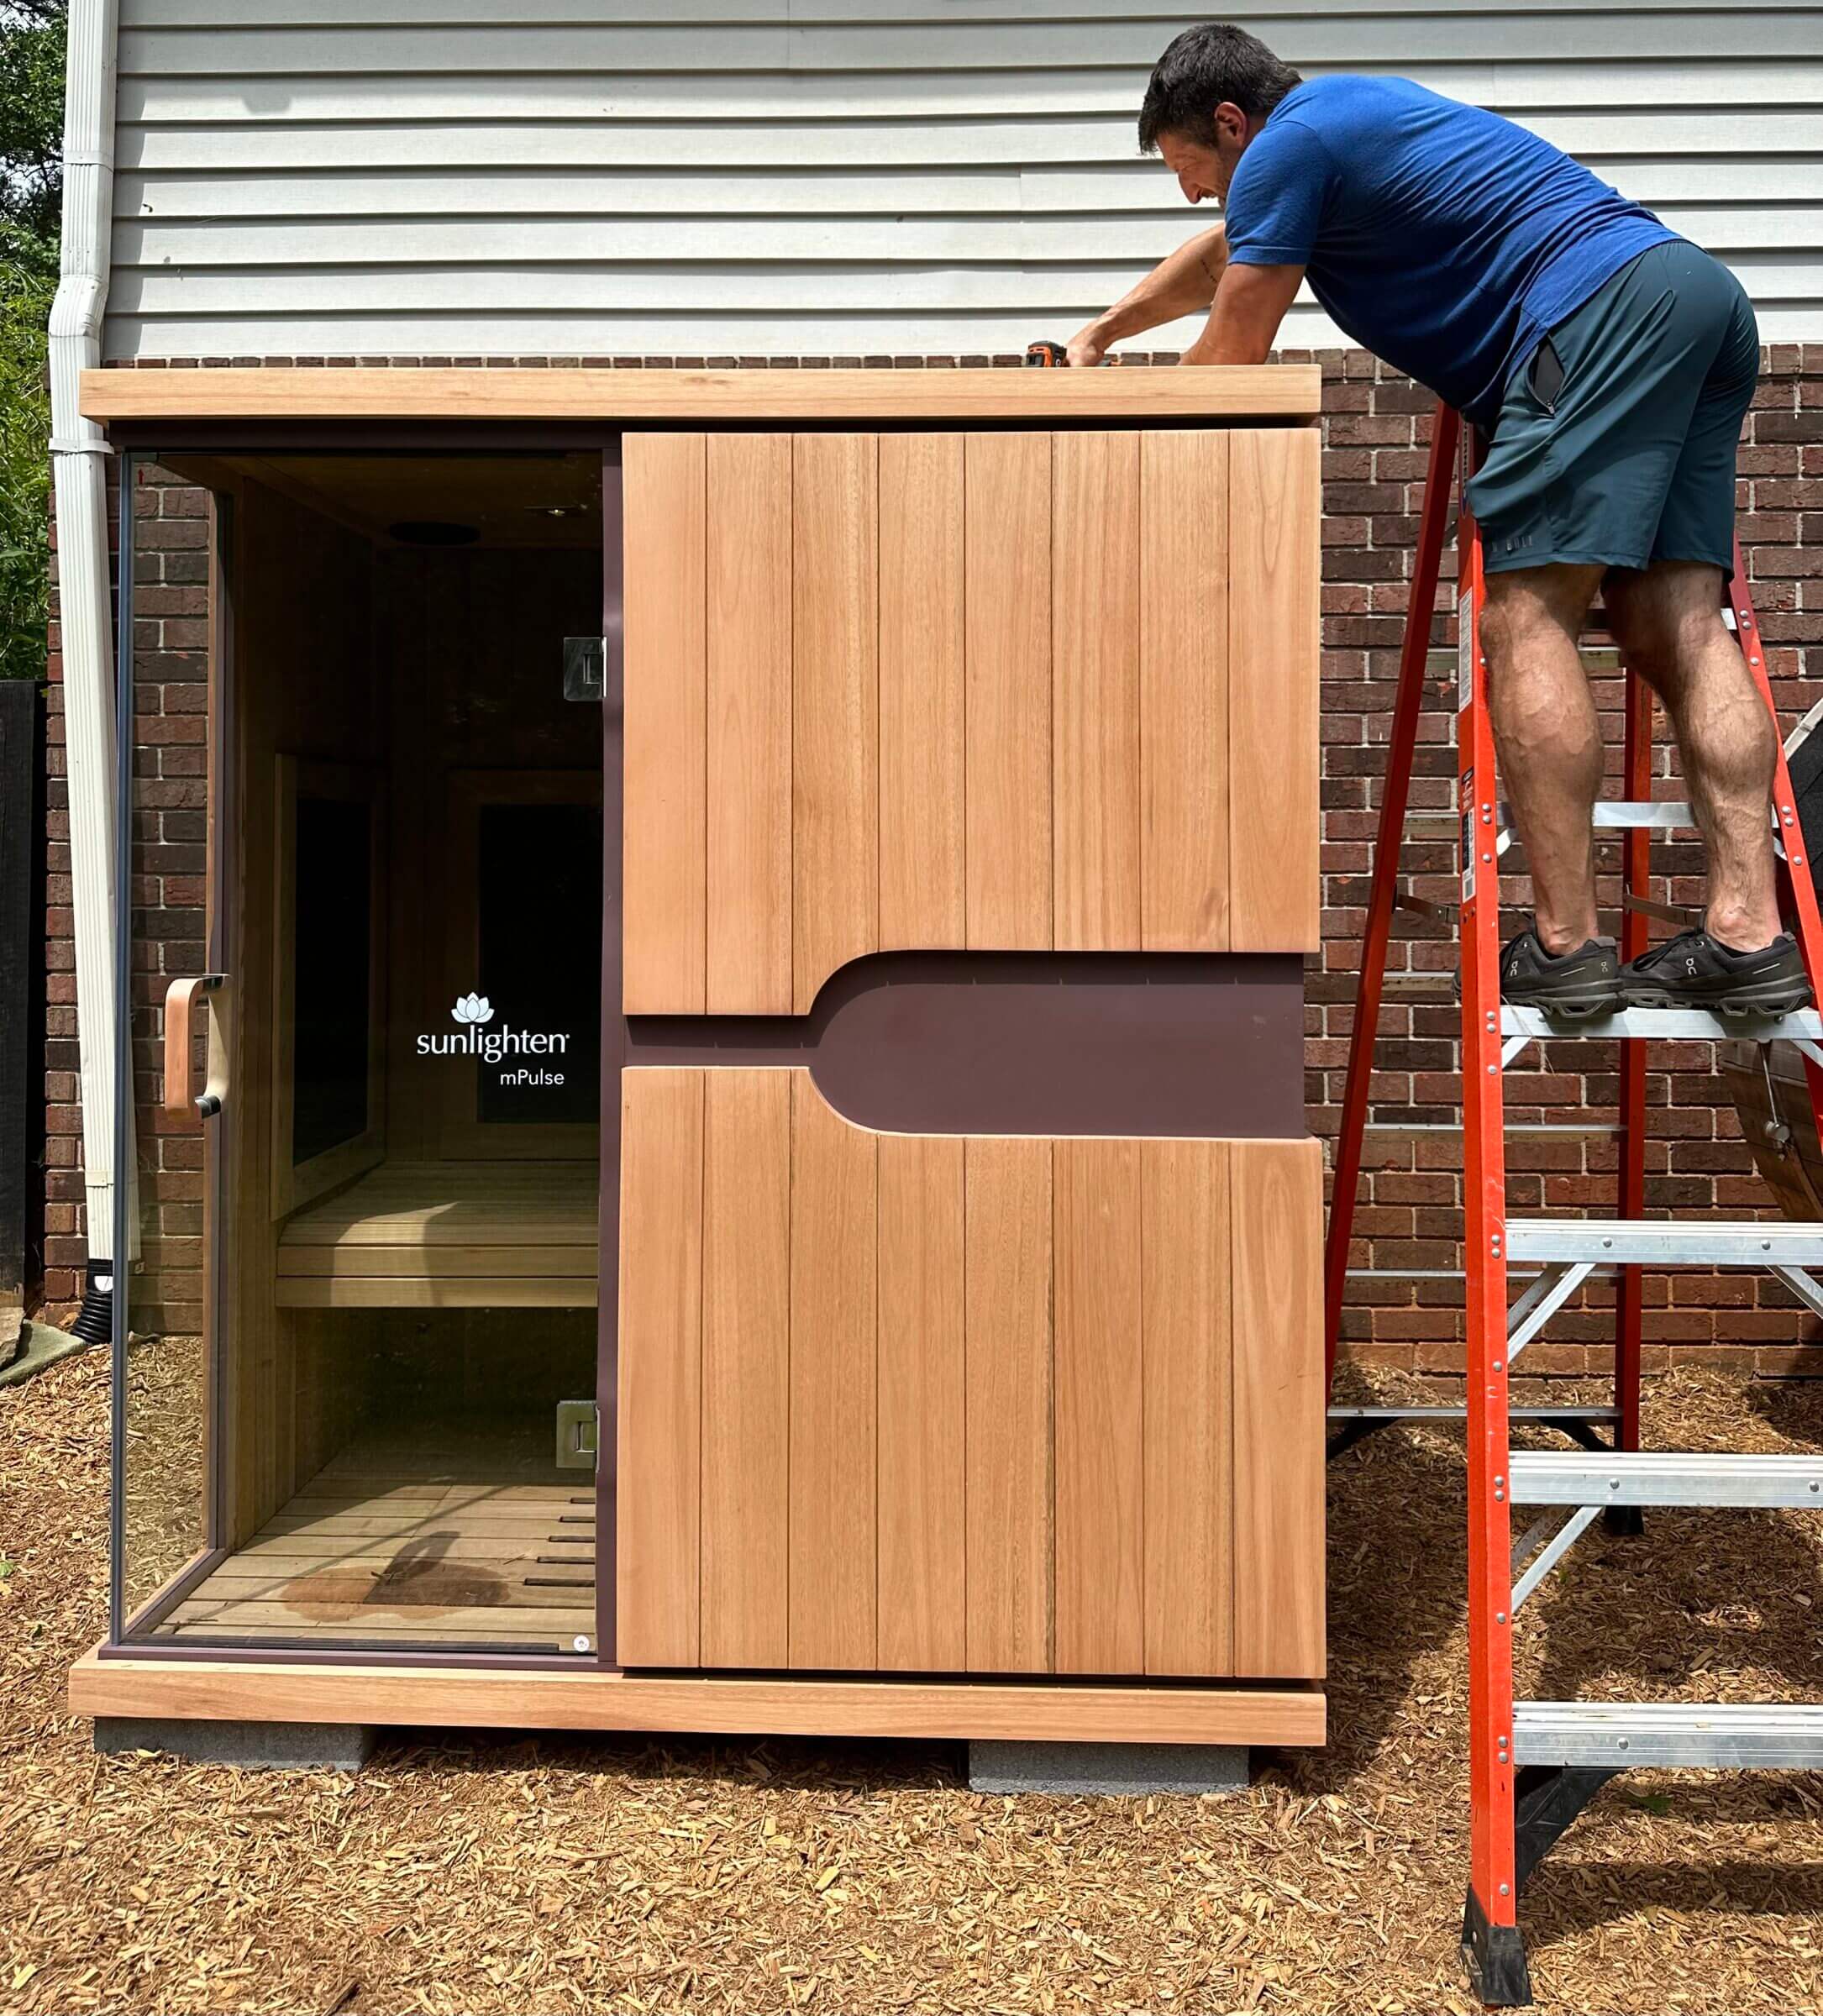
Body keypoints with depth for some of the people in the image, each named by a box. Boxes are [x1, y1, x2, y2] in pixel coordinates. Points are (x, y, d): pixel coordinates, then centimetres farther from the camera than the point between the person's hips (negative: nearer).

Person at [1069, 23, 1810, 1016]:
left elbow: (1230, 358, 6)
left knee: (1525, 618, -14)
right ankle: (1748, 934, -8)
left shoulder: (1287, 144, 0)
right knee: (1673, 624, -1)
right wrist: (1099, 333, 51)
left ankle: (1564, 946, -18)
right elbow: (1218, 254, 44)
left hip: (1604, 302, -10)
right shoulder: (1349, 111, 30)